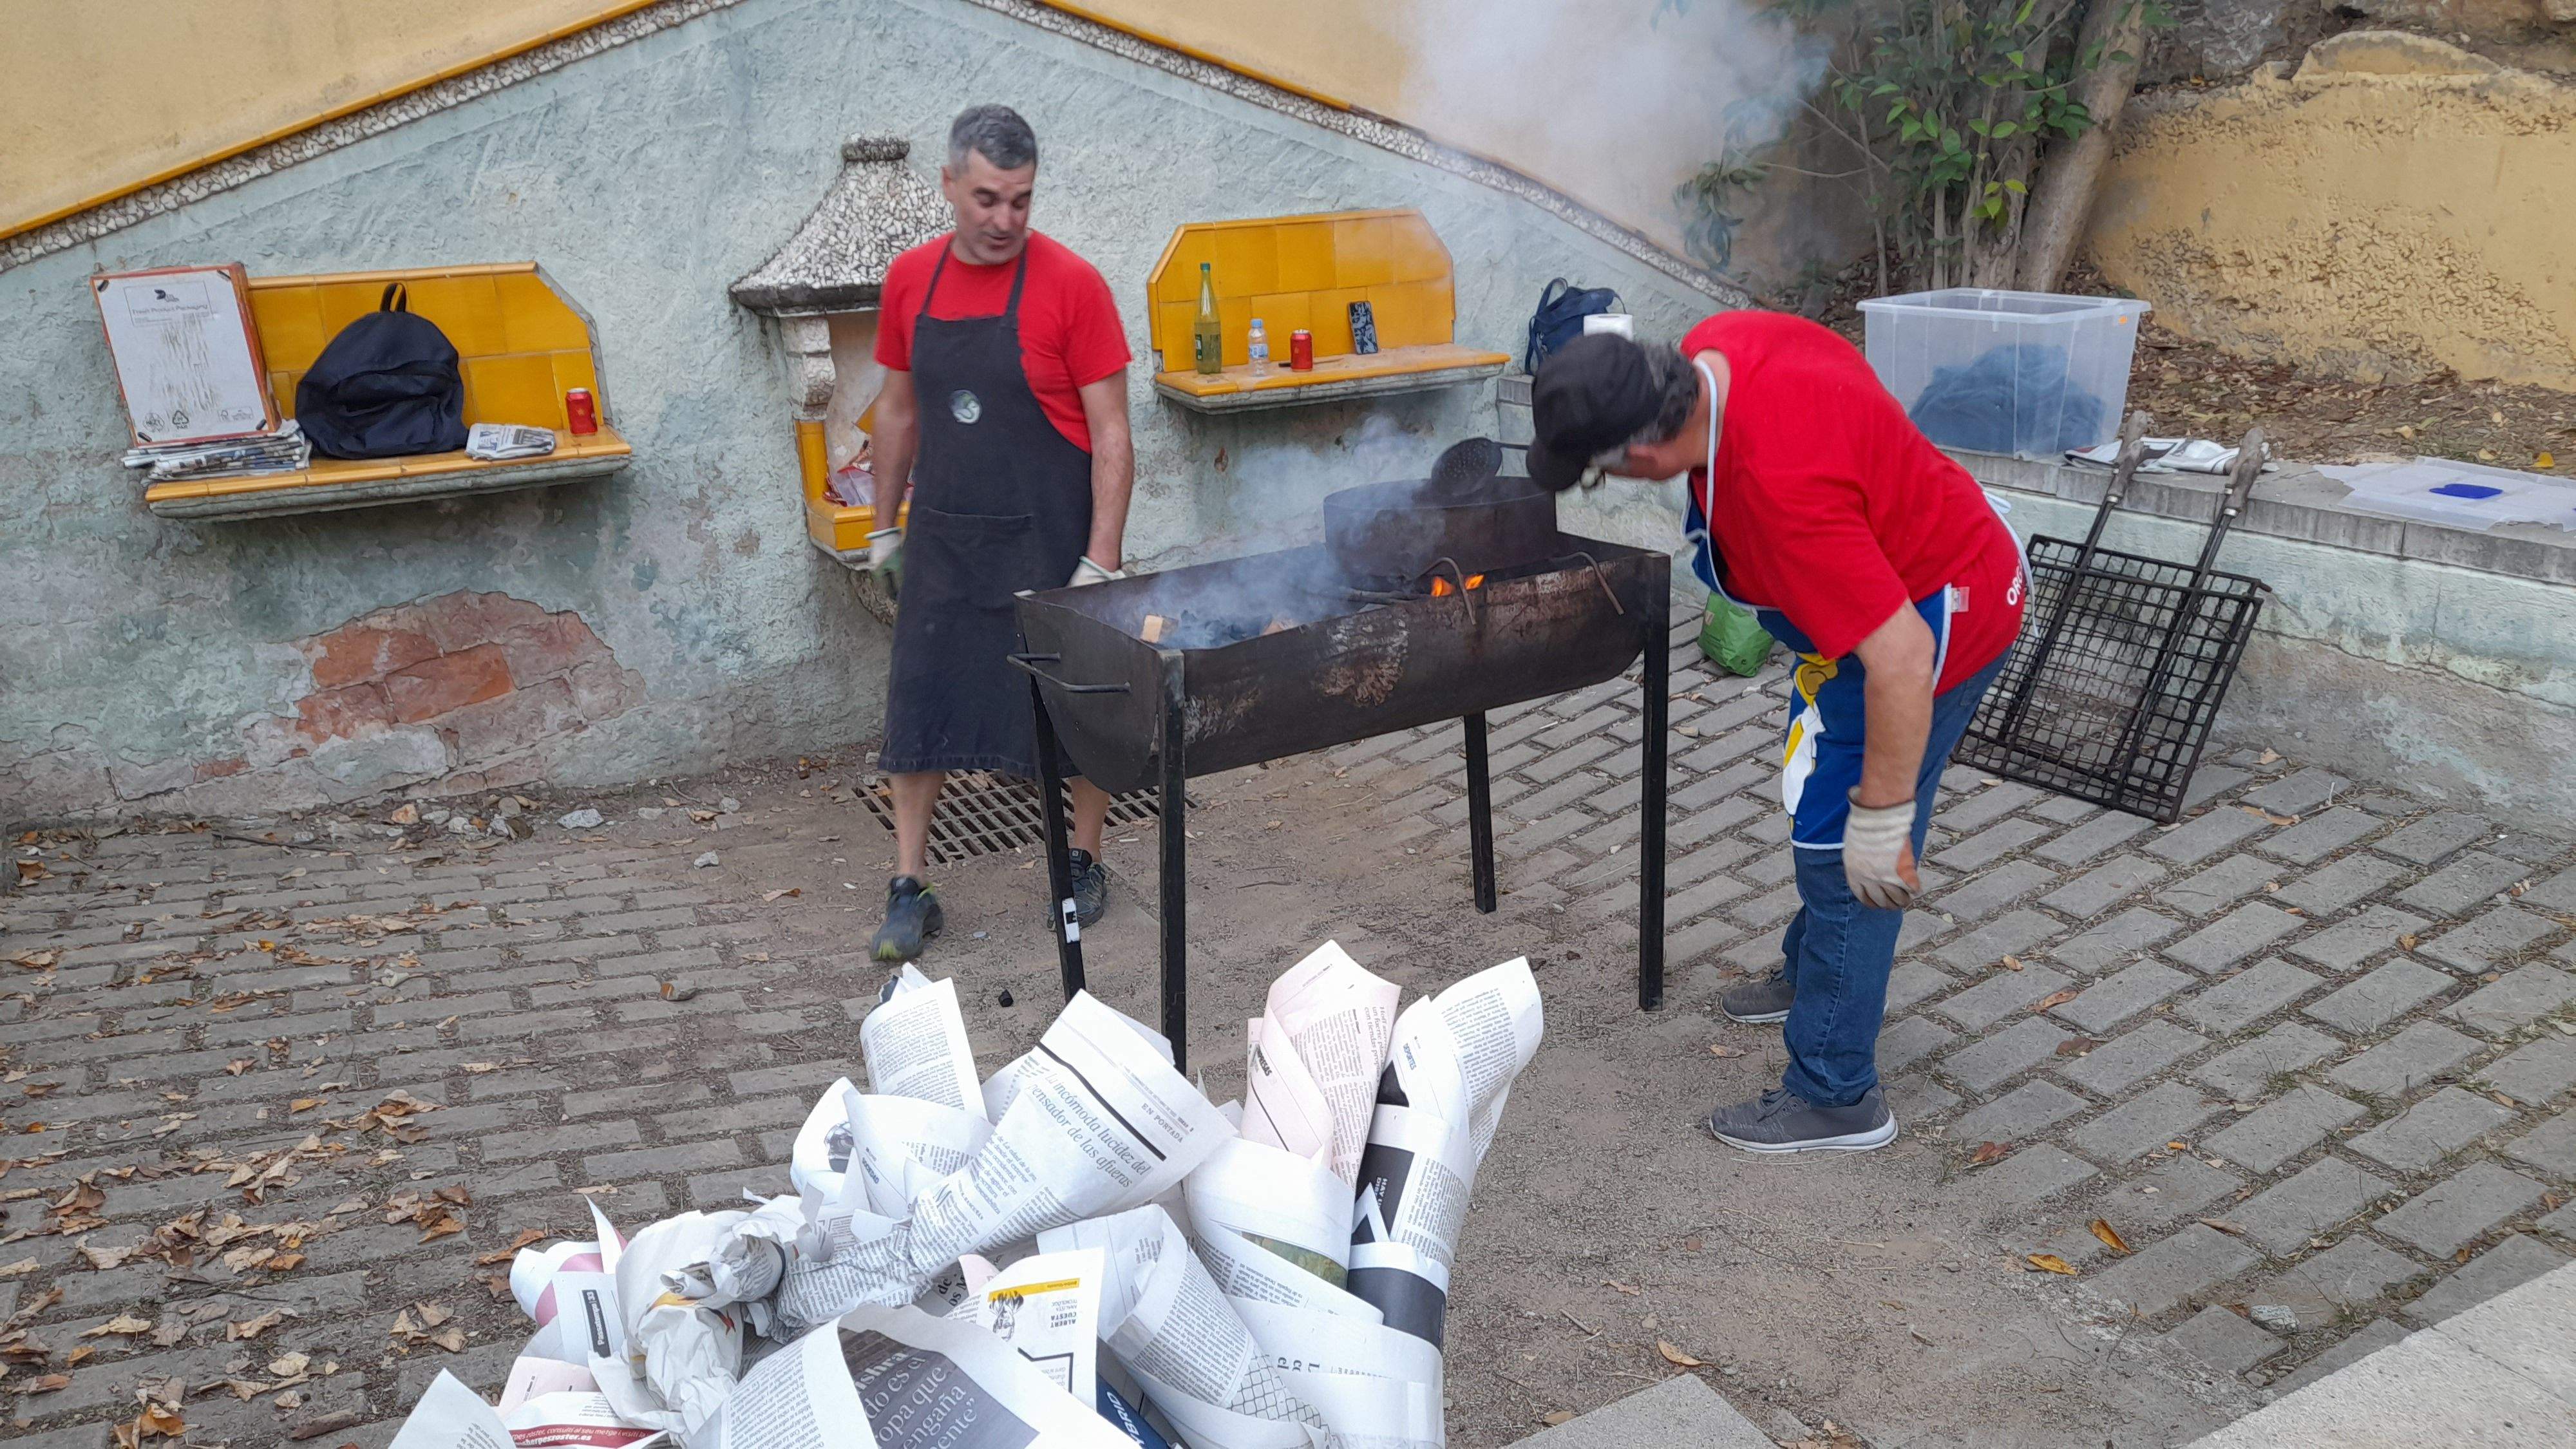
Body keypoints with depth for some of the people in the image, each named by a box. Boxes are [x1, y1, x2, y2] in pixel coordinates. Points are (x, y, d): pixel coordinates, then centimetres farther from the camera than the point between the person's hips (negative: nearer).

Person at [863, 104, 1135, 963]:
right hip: (944, 536, 4)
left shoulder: (1070, 284, -11)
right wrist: (884, 529, 14)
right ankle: (910, 889, 16)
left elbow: (1111, 434, -11)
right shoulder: (911, 279, 3)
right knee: (920, 706, 4)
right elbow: (898, 410, 14)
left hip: (1050, 537, -3)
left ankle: (1084, 863, 27)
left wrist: (1101, 562, -16)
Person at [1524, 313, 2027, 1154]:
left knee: (1840, 847, -4)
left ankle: (1835, 1099, 10)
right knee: (1823, 809, 25)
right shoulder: (1709, 350, -14)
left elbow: (1901, 659, -39)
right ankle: (1812, 973, 48)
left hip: (1933, 622, -10)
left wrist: (1881, 822, -29)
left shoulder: (1781, 487, -41)